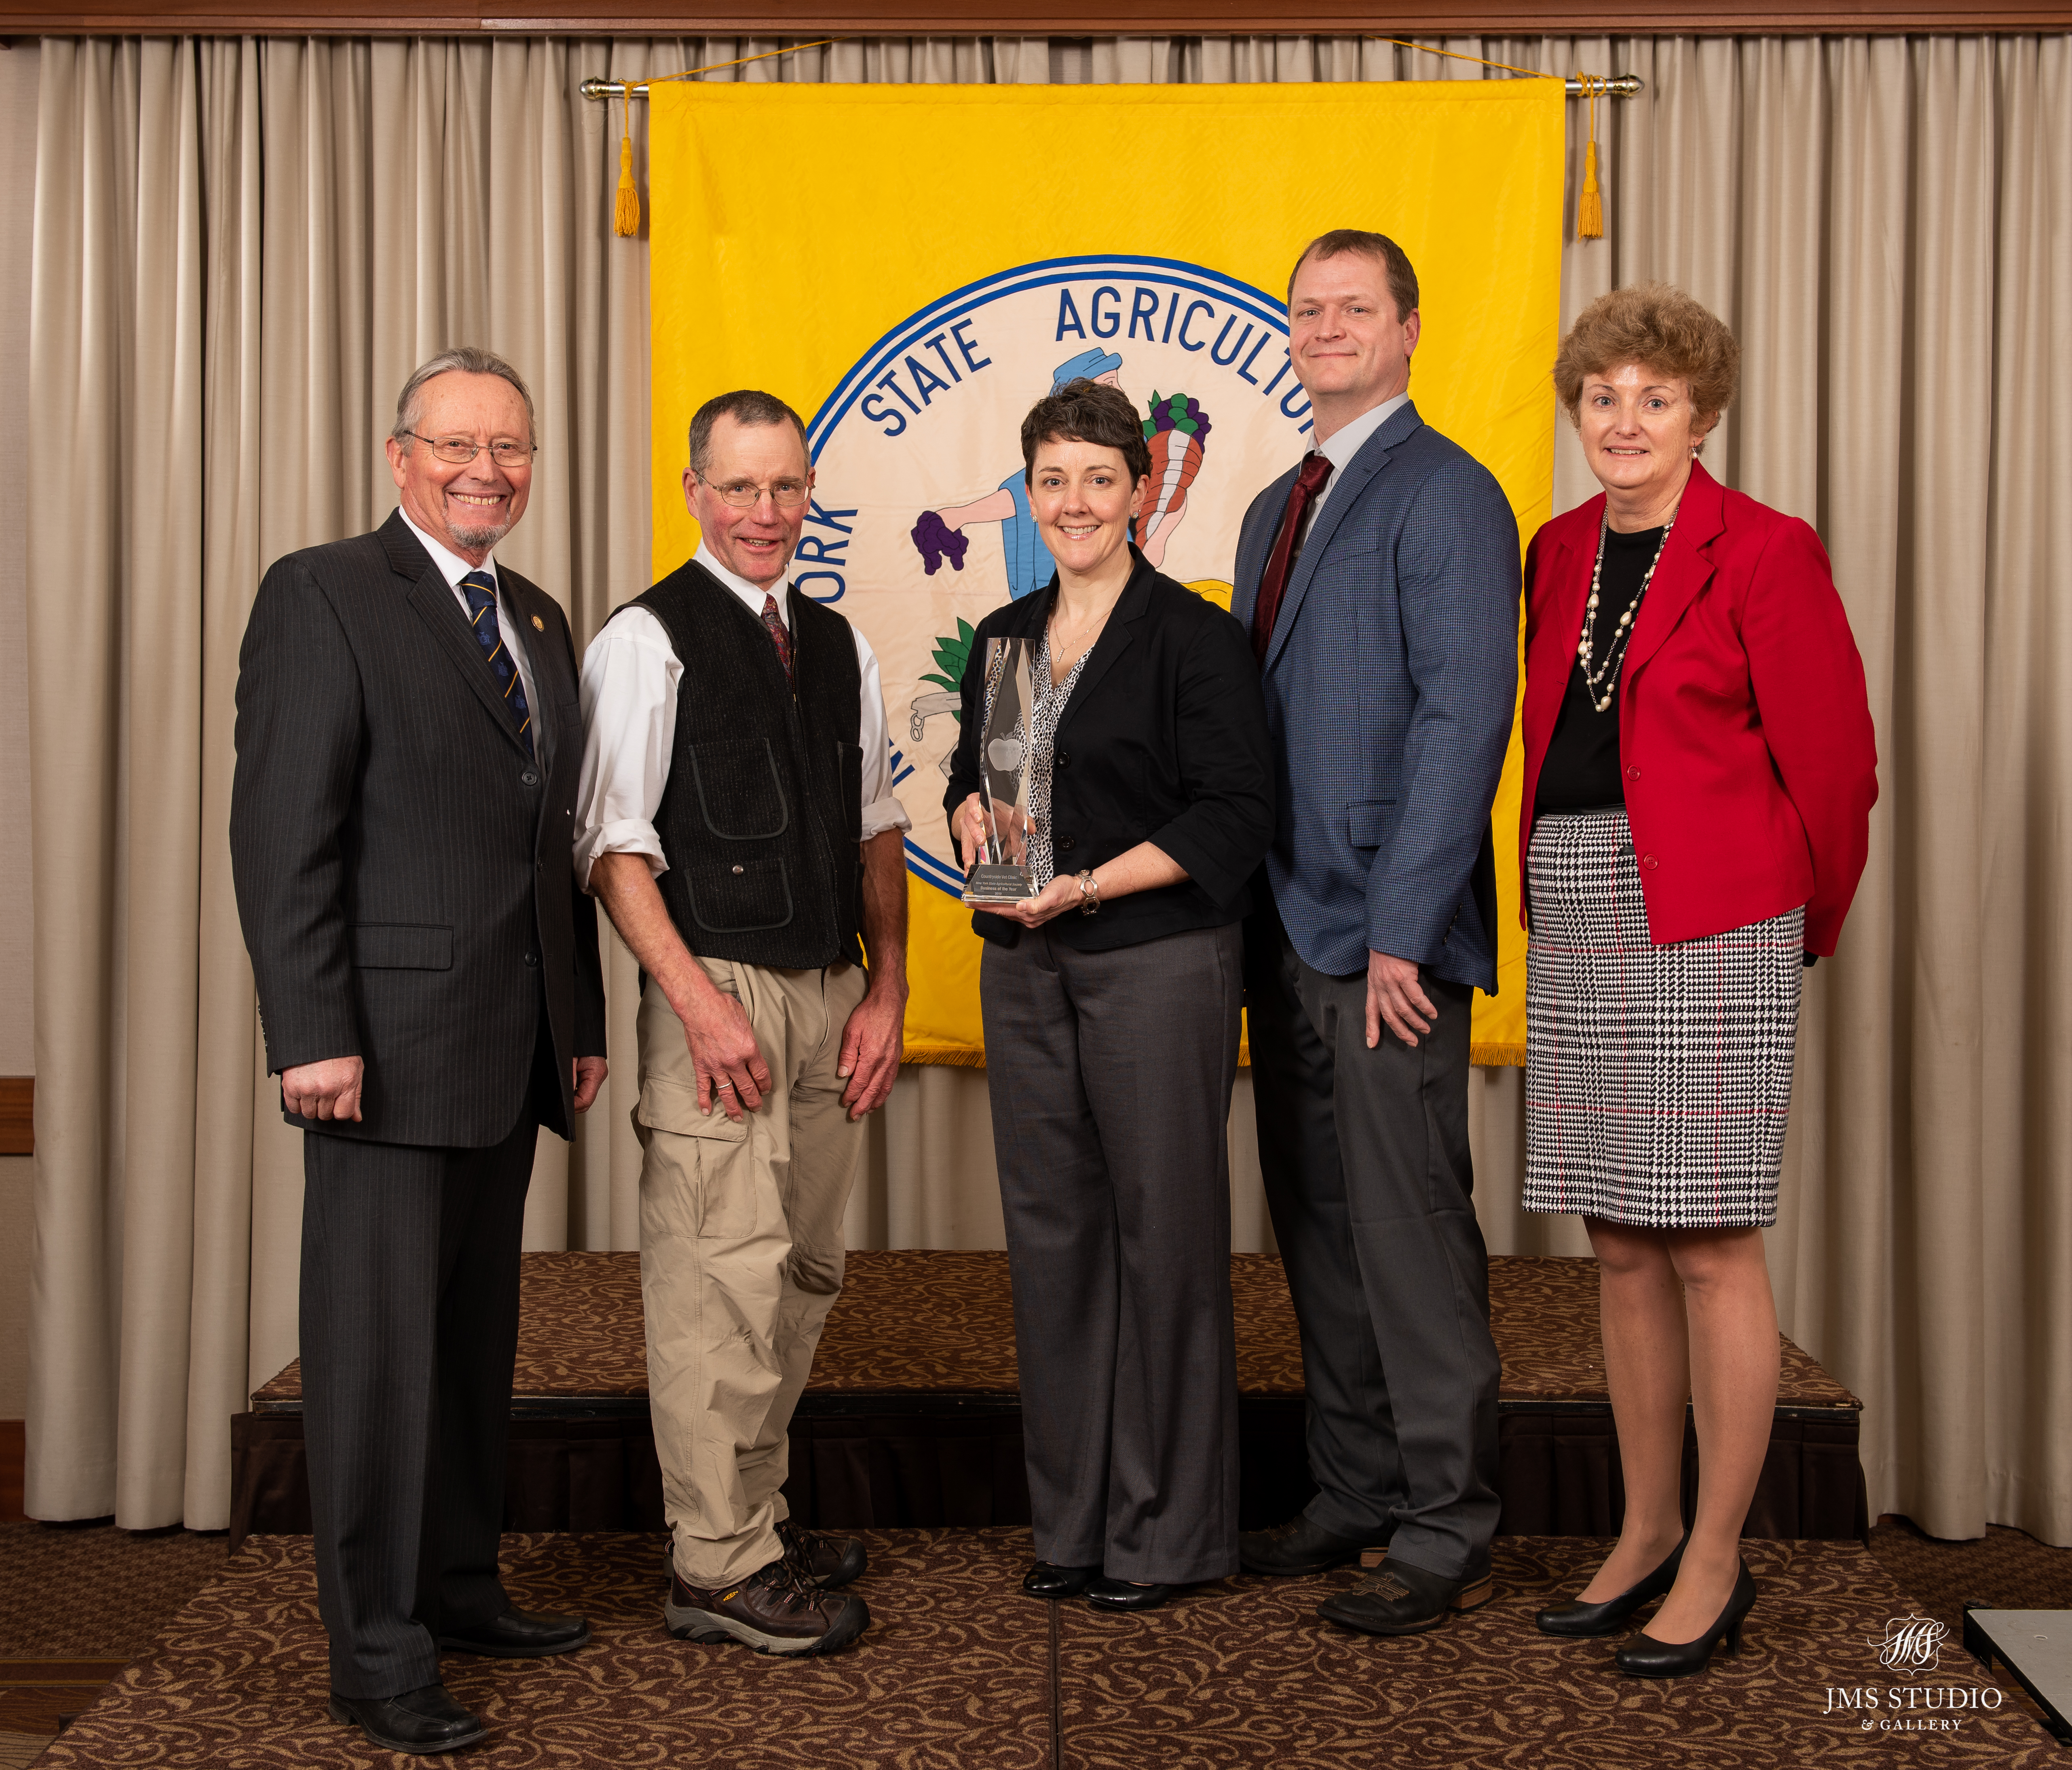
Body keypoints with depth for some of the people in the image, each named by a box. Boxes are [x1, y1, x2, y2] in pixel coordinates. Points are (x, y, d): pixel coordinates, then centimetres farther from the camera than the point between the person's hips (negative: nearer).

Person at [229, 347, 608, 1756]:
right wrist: (313, 1034, -18)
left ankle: (460, 1586, 29)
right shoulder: (323, 595, -5)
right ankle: (377, 1652, 10)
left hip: (510, 1050, 7)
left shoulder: (541, 621, 17)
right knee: (381, 1346, 0)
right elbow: (283, 834, -12)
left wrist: (583, 1021, 15)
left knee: (478, 1335, 15)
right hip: (391, 1044, -7)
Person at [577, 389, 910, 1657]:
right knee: (724, 1276, -7)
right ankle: (719, 1566, 4)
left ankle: (756, 1515, 27)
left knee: (807, 1269, 13)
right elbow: (614, 845, -9)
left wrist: (887, 994, 9)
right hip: (718, 992, -7)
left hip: (833, 994, 7)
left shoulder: (840, 645, 15)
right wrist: (698, 1001, -16)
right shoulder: (648, 640, -4)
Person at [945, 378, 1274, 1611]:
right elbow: (970, 777, 23)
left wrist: (1089, 885, -17)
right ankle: (1073, 1519, 21)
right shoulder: (1005, 639, 14)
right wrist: (972, 816, -1)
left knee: (1165, 1233, -1)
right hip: (1025, 969, 6)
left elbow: (1234, 818, -10)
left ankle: (1169, 1532, 12)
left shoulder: (1196, 637, -5)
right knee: (1051, 1232, 9)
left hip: (1160, 965, -6)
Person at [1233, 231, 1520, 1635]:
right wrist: (1254, 910, 12)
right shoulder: (1277, 510, 19)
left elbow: (1463, 718, -15)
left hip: (1387, 937, -8)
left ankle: (1447, 1536, 10)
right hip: (1290, 933, 8)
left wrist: (1400, 929, -19)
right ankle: (1353, 1495, 26)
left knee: (1411, 1232, -2)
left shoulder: (1446, 495, -7)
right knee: (1317, 1228, 13)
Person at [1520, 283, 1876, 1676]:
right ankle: (1648, 1535, 24)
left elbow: (1833, 760, -3)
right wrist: (1558, 893, 15)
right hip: (1580, 930, 7)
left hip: (1710, 932, -6)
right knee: (1623, 1246, 12)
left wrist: (1808, 924, 6)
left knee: (1711, 1245, -2)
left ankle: (1719, 1561, 12)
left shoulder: (1763, 553, -6)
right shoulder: (1563, 552, 13)